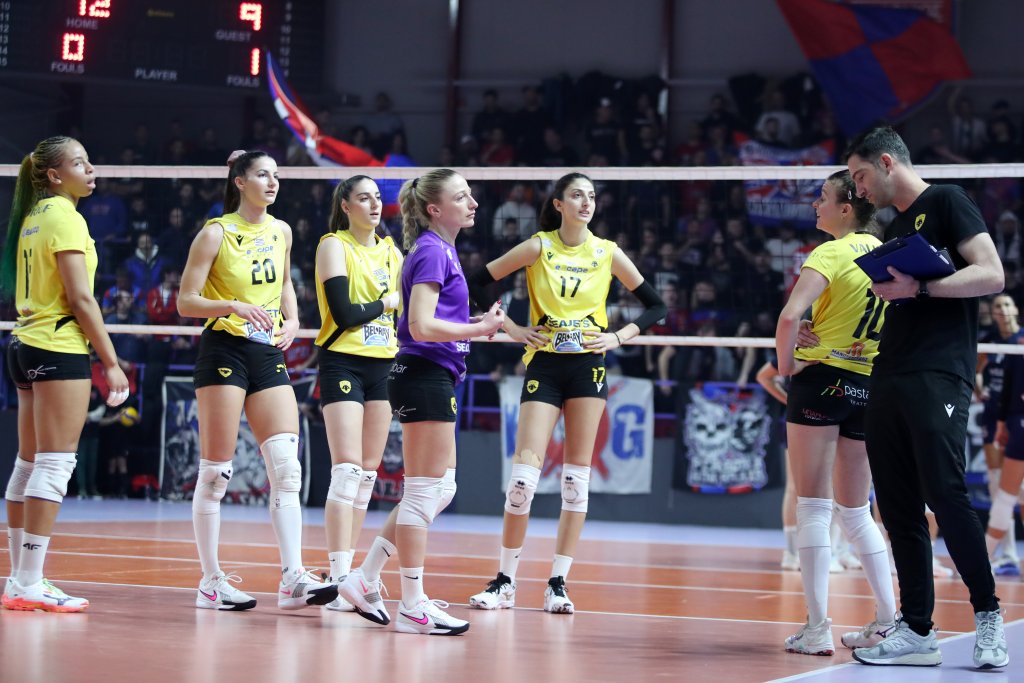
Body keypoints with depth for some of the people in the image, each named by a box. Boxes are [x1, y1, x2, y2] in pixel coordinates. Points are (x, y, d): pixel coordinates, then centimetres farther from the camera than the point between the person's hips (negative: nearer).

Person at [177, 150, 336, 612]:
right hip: (224, 352, -5)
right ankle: (211, 581, 5)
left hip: (269, 355, 5)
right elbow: (185, 301, -6)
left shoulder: (280, 231, 11)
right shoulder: (216, 233, -6)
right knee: (216, 470, -3)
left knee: (287, 466, -7)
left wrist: (291, 319, 9)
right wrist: (234, 306, -22)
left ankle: (292, 578, -11)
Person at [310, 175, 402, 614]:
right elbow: (344, 313, -14)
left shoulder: (390, 250, 14)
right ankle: (338, 581, -18)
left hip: (383, 367, 7)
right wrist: (386, 303, -4)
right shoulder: (334, 246, -5)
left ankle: (347, 572, 12)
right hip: (344, 364, -7)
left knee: (367, 475, 6)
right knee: (347, 470, -15)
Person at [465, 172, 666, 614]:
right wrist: (509, 327, -3)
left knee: (577, 477, 0)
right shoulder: (539, 248, -2)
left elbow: (655, 305, 10)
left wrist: (621, 336, -3)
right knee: (524, 474, -9)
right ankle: (505, 582, 1)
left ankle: (558, 584, 6)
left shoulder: (607, 253, 3)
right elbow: (477, 284, 2)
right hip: (544, 365, -1)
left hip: (588, 366, 1)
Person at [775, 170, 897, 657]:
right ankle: (889, 621, 11)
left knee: (813, 508, -2)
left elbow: (791, 315, -25)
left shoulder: (830, 255, -11)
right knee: (856, 512, 15)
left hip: (822, 379, -6)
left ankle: (817, 629, -4)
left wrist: (785, 363, -10)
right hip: (871, 388, 6)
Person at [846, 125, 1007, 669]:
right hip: (887, 380, 8)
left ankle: (988, 614, -1)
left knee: (944, 495, -15)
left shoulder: (945, 202, 0)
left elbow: (991, 275, -11)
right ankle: (917, 631, 6)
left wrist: (919, 287, -18)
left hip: (938, 375, -8)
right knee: (898, 508, 3)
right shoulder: (894, 229, 24)